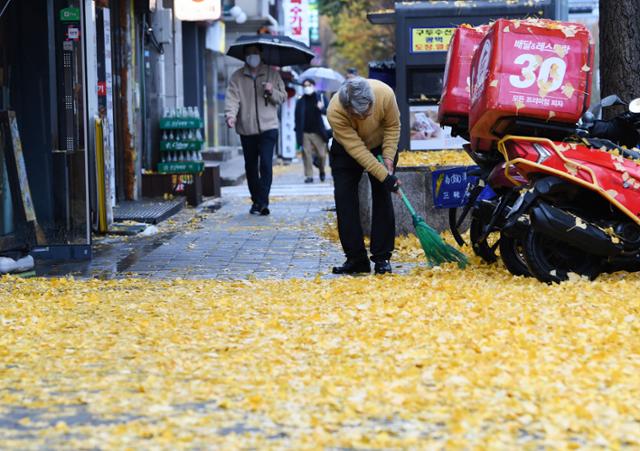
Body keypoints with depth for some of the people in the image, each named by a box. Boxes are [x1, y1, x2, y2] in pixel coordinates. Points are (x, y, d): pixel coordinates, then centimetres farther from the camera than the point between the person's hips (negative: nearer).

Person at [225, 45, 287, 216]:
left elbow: (282, 97, 11)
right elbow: (232, 98, -7)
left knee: (266, 164, -13)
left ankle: (263, 202, -14)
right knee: (251, 167, 9)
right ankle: (256, 201, 21)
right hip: (247, 129, 2)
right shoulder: (237, 77, 5)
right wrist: (230, 115, -25)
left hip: (268, 127, -1)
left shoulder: (272, 74, 8)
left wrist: (272, 92, -11)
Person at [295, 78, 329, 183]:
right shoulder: (300, 102, 7)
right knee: (307, 154, -6)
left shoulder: (321, 98, 5)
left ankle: (322, 170, 26)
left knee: (322, 155, -1)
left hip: (318, 132, -1)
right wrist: (298, 132, 0)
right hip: (305, 132, 1)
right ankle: (309, 176, -1)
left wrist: (322, 108, -23)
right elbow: (297, 118, 8)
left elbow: (328, 111, -2)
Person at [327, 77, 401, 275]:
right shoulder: (335, 111, -38)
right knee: (344, 199, -8)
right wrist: (384, 176, -36)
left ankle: (382, 258, -3)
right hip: (346, 150, -1)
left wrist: (388, 158, -20)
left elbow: (393, 126, -14)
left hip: (380, 146, 1)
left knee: (382, 198, -7)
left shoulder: (385, 94, -34)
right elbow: (356, 149, -35)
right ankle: (356, 259, -3)